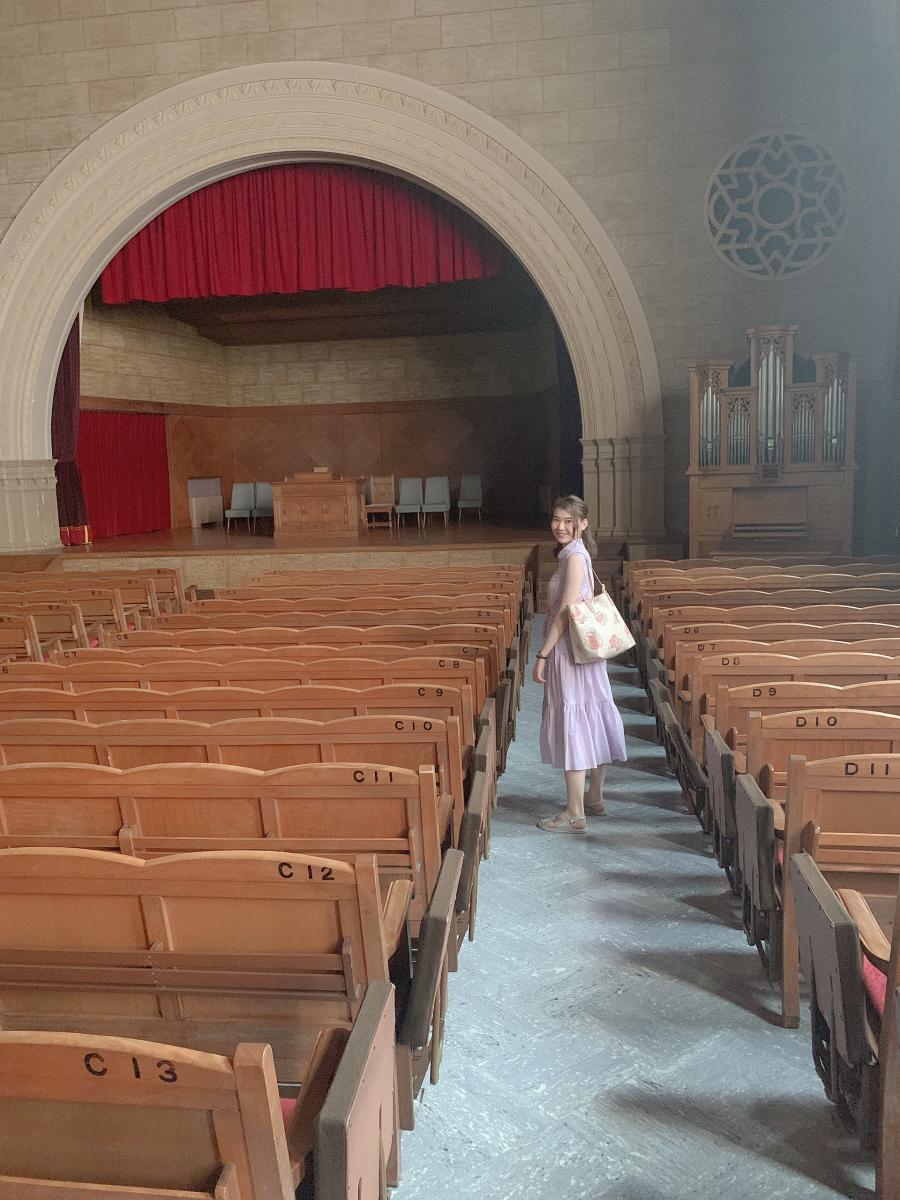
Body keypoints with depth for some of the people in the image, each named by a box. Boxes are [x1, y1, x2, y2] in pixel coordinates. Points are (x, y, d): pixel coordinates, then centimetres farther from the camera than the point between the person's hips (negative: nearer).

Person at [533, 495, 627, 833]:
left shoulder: (574, 557, -17)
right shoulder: (577, 554, 12)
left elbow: (565, 612, -21)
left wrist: (542, 655, -19)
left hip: (569, 652, -10)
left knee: (572, 725, -4)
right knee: (590, 721, 16)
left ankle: (574, 815, 3)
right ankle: (594, 798, 30)